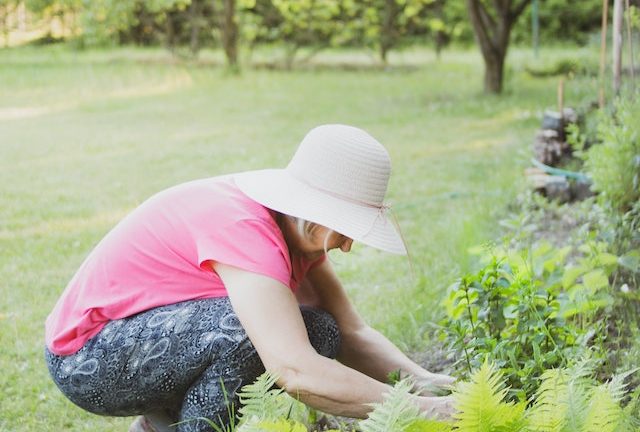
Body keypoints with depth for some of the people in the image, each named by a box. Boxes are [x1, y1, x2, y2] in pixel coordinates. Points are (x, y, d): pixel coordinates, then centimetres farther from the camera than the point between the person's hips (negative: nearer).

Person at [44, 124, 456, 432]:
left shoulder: (298, 226, -4)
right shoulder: (242, 228, -32)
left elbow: (352, 331, -4)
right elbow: (294, 371, -42)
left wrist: (425, 381, -20)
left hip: (158, 332, 9)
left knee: (319, 334, -5)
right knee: (247, 326, -33)